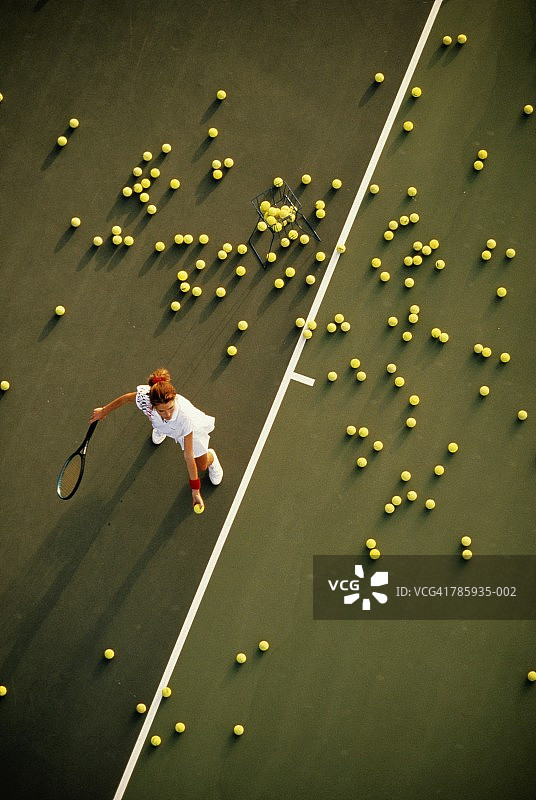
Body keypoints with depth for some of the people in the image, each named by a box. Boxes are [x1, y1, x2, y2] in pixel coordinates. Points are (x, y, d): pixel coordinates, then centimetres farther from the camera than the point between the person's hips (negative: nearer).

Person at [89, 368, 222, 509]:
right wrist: (104, 410, -1)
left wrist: (195, 491, -32)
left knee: (202, 466, 15)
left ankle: (211, 457, 52)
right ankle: (161, 429, 73)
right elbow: (126, 398, -18)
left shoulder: (185, 417, -49)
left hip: (194, 428, -2)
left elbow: (188, 456, -38)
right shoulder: (145, 396, -44)